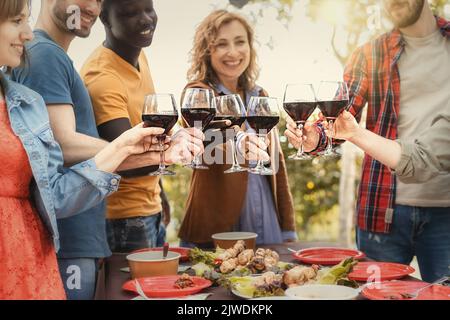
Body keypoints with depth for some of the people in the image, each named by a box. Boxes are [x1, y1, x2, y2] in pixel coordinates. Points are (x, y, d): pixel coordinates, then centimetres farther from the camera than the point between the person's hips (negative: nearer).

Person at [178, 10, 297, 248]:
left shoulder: (260, 97, 10)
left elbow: (276, 163, 13)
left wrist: (288, 229, 10)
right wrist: (236, 146, -52)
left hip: (266, 221, 5)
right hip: (215, 227, -5)